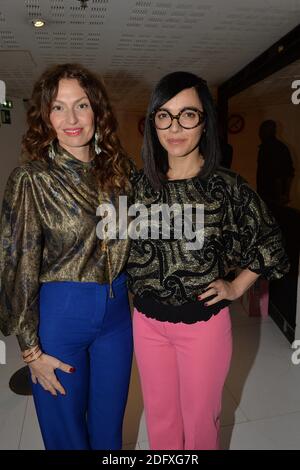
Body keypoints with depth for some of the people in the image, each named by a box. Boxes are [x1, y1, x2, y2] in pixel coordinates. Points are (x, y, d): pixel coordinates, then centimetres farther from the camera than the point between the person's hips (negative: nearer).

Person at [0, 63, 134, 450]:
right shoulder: (31, 178, -14)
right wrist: (32, 350, -8)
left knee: (109, 422, 23)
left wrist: (131, 294, 11)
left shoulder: (118, 169, 0)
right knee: (66, 429, 19)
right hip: (59, 312, -3)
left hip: (117, 309, 4)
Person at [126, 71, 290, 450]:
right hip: (147, 319, 3)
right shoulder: (142, 183, -4)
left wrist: (237, 287, -2)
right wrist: (139, 290, 3)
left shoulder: (226, 185, -12)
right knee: (159, 416, 23)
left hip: (203, 321, -2)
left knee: (199, 418, 20)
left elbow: (269, 240, 1)